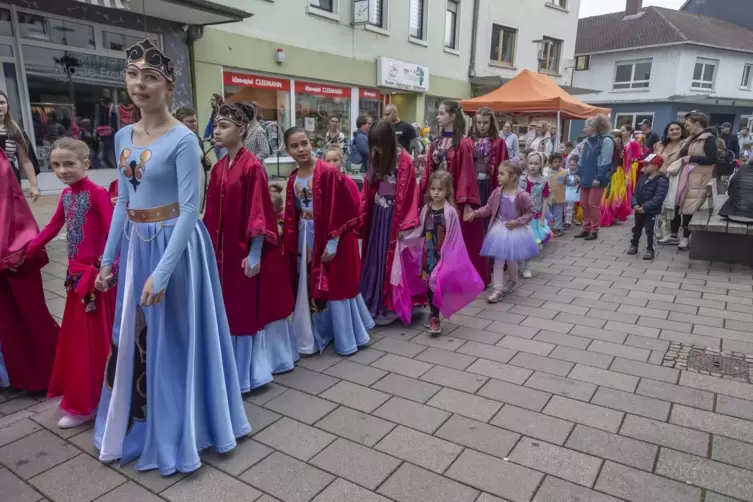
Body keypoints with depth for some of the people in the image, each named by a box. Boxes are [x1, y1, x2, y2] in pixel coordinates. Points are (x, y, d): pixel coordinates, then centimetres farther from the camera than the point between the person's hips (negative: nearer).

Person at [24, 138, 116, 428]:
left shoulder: (97, 193, -16)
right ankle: (83, 397, 35)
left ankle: (85, 404, 19)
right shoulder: (66, 195, 8)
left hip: (95, 272, -8)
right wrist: (26, 251, 22)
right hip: (76, 272, 8)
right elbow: (53, 227, 20)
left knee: (93, 336, 4)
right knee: (76, 335, 18)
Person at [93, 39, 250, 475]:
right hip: (135, 245, 7)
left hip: (175, 246, -7)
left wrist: (161, 273, -21)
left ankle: (176, 433, 25)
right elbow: (123, 202, 13)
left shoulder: (182, 140, -14)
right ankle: (138, 425, 37)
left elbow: (189, 210, -18)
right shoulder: (123, 137, 8)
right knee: (132, 337, 16)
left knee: (173, 339, 4)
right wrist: (108, 259, 13)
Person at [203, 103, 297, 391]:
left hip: (248, 250, -8)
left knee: (253, 307, 5)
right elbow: (213, 213, 11)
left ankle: (252, 370, 21)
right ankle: (239, 366, 31)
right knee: (233, 308, 15)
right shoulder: (218, 168, 9)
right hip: (225, 249, 8)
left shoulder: (252, 166, -14)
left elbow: (258, 213, -17)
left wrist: (254, 254, -18)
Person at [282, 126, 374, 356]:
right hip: (305, 240, 7)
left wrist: (332, 243, -18)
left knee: (336, 287, 3)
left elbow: (339, 210, -17)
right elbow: (291, 216, 10)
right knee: (310, 289, 13)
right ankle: (318, 334, 30)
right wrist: (290, 243, 6)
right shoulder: (293, 179, 6)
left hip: (330, 239, -6)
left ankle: (346, 338, 20)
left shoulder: (328, 172, -15)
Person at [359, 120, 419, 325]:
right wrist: (360, 216, 2)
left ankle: (387, 306, 12)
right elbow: (368, 189, 8)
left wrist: (404, 224, -19)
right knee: (375, 256, 12)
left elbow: (406, 195, -16)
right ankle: (372, 303, 24)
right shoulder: (376, 158, 7)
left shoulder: (404, 160, -13)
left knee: (390, 259, 1)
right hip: (377, 212, 6)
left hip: (394, 214, -6)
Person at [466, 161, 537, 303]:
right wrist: (474, 213, -11)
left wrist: (517, 222, -18)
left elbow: (531, 212, -10)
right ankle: (497, 289, 10)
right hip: (500, 229, 4)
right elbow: (488, 208, 1)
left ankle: (512, 282, 38)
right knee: (498, 260, 3)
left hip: (516, 230, -3)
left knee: (511, 260, 10)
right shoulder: (497, 192, -5)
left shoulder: (522, 195, -18)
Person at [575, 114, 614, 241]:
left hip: (596, 179, -8)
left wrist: (599, 178, -19)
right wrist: (579, 173, 11)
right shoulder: (588, 140, 14)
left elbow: (605, 162, -16)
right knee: (584, 203, 10)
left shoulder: (606, 141, -11)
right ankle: (586, 228, 21)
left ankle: (594, 230, 8)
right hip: (586, 178, 8)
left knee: (593, 204, -3)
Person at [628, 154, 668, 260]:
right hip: (639, 210, 7)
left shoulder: (662, 181, -17)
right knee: (636, 228, 19)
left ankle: (650, 250, 9)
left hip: (652, 212, -7)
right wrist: (635, 204, -9)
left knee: (650, 231, -1)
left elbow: (658, 198, -24)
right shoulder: (642, 177, 6)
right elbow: (635, 192, 7)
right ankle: (634, 245, 33)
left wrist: (645, 207, -28)